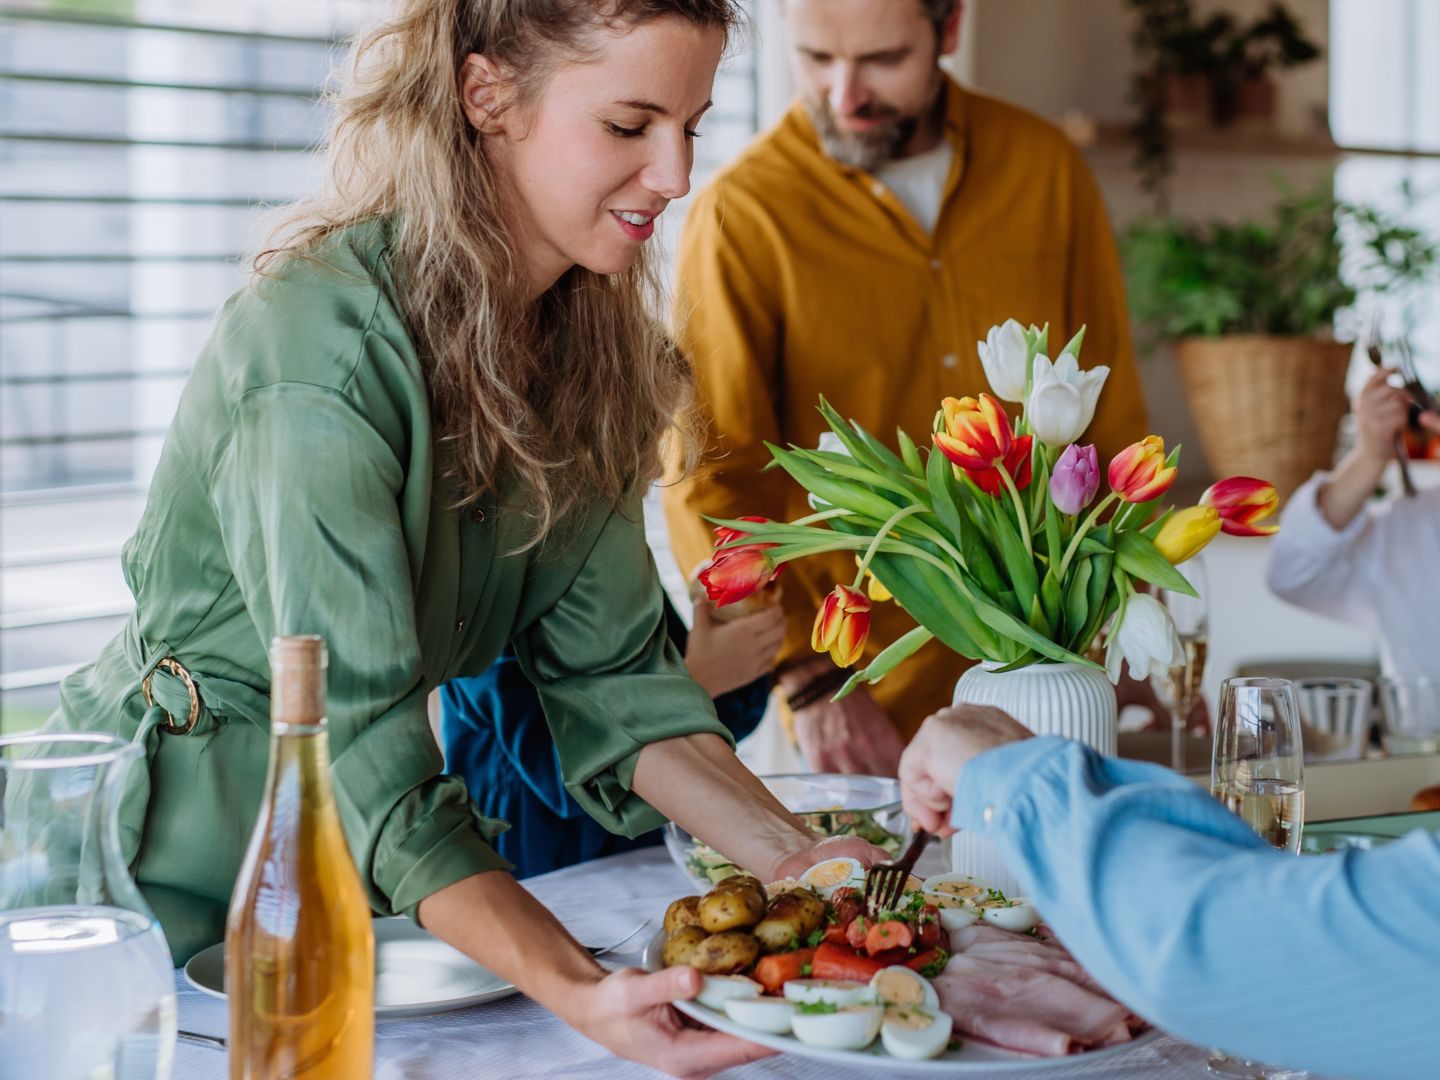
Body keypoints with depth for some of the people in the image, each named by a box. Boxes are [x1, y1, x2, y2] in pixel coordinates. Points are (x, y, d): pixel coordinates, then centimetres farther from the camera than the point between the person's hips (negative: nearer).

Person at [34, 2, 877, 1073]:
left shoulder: (585, 329, -1)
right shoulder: (321, 332, -26)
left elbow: (606, 666, -3)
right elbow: (354, 727, -31)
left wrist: (789, 855, -16)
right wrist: (576, 992, -40)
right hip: (167, 867, -6)